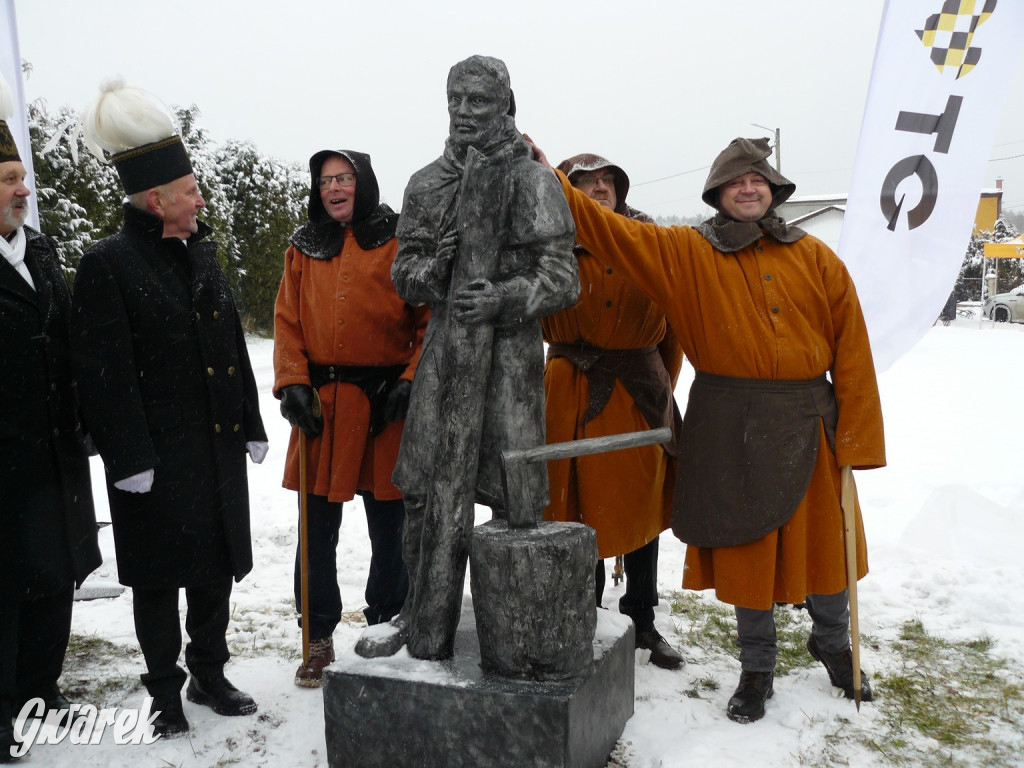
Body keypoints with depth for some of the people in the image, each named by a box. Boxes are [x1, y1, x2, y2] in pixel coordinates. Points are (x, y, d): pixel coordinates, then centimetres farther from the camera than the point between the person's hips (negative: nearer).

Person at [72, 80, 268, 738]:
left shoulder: (202, 254, 12)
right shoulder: (108, 265, -10)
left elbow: (234, 346, 14)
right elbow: (105, 373, -14)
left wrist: (252, 424, 12)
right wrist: (130, 456, -17)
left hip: (219, 445, 7)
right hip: (157, 455, -6)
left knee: (216, 566, 16)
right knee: (160, 576, 8)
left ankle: (210, 674, 33)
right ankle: (166, 692, 26)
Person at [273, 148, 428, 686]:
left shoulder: (399, 242, 2)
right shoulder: (304, 248, 13)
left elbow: (430, 319, -2)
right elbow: (287, 321, 10)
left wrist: (411, 381, -12)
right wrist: (292, 384, -3)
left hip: (384, 403, -3)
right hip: (321, 406, 3)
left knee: (389, 527, 7)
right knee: (317, 528, 8)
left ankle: (385, 630, 25)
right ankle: (318, 640, 23)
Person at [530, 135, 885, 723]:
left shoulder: (816, 257, 4)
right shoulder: (684, 252, 2)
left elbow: (852, 350, 1)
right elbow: (609, 230, -4)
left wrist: (857, 437, -3)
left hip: (810, 424, 2)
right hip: (730, 430, -1)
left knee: (825, 539, 13)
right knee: (745, 548, 8)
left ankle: (833, 643, 42)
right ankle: (757, 669, 30)